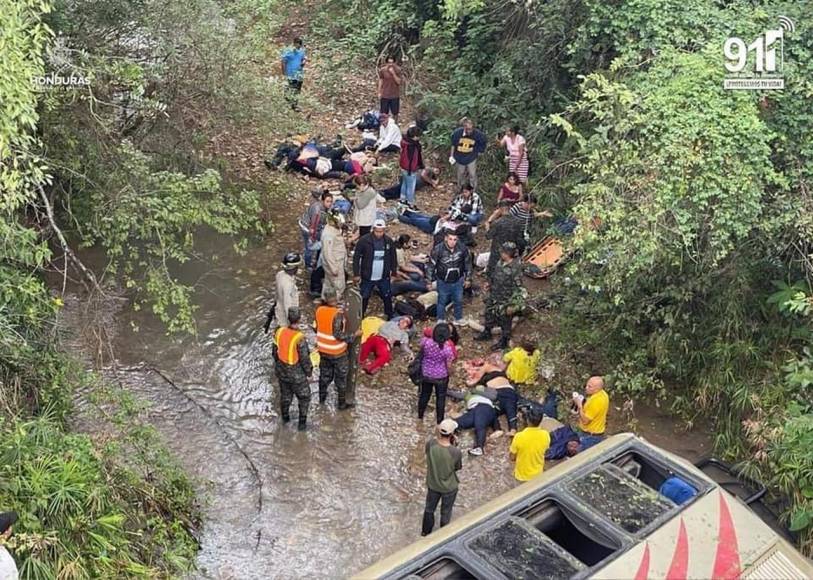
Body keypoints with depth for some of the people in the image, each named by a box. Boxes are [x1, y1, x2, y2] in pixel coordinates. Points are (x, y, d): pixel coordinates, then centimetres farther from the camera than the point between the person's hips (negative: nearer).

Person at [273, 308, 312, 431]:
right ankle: (302, 423, 24)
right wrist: (309, 372, -3)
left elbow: (275, 352, 1)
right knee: (304, 397, 17)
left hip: (282, 371, 5)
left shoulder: (279, 332, -14)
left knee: (285, 394, 26)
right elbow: (305, 359, -20)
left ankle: (285, 417, 44)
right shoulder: (299, 338, -30)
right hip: (297, 374, -5)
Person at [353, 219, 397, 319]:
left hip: (384, 277, 3)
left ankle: (391, 318, 32)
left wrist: (393, 271, 9)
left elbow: (393, 257, 9)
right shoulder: (364, 240, -15)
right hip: (367, 277, -2)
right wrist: (356, 274, -9)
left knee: (387, 298, 15)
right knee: (364, 299, 10)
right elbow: (356, 257, -8)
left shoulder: (389, 241, -5)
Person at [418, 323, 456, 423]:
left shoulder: (425, 342, -25)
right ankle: (440, 421, 27)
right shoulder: (448, 349, -27)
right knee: (440, 398, 17)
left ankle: (420, 416, 39)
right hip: (441, 377, -2)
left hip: (426, 374, 2)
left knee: (424, 395, 23)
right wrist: (450, 373, 5)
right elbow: (449, 366, -16)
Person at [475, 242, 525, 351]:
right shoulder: (501, 262, -8)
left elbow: (518, 289, -26)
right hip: (494, 297, 8)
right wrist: (490, 284, 21)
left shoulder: (515, 269, -32)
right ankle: (486, 333, 51)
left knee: (505, 322, 14)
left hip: (505, 301, -8)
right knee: (489, 314, 27)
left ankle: (504, 342, 35)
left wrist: (512, 305, -24)